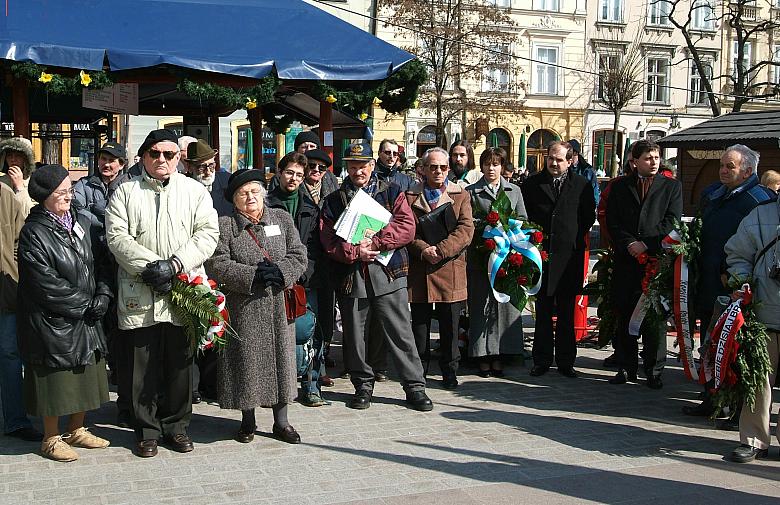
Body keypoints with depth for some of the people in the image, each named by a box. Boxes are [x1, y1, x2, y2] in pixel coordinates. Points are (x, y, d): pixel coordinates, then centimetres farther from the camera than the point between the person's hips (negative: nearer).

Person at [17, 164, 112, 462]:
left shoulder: (82, 222, 6)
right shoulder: (33, 233, -13)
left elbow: (101, 261, 9)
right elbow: (47, 285, -18)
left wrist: (103, 295, -7)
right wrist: (85, 305, -13)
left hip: (87, 320, 6)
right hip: (53, 322, -6)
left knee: (85, 378, 13)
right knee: (56, 381, 3)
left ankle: (76, 430, 30)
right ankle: (52, 438, 19)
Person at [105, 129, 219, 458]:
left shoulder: (195, 191, 10)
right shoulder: (126, 192, 9)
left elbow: (207, 233, -1)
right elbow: (117, 235, -1)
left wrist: (174, 264, -13)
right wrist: (148, 265, -14)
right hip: (139, 295, 0)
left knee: (180, 363, 6)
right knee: (144, 365, 3)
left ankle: (176, 426, 20)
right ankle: (147, 430, 15)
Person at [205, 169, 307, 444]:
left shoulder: (282, 218, 10)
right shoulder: (225, 225, 1)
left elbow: (299, 256, 4)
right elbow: (216, 264, -10)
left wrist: (279, 272, -15)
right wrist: (252, 276, -18)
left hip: (279, 307, 2)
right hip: (244, 310, -2)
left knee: (280, 358, 6)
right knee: (247, 361, 3)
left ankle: (281, 421, 18)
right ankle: (248, 420, 20)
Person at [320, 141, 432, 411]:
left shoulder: (391, 192, 8)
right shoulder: (334, 200, 12)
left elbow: (407, 227, -5)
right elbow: (328, 239, 1)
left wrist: (376, 242, -14)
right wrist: (354, 252, -14)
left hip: (388, 274, -2)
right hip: (350, 275, 2)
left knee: (400, 332, -1)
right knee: (355, 334, 9)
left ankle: (415, 386, 8)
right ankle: (363, 385, 24)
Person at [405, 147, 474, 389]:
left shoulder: (461, 196, 8)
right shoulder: (410, 197, 9)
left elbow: (466, 230, -4)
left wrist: (440, 250, -15)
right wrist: (423, 250, -16)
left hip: (451, 270, 0)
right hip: (419, 271, 0)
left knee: (450, 327, 5)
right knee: (419, 324, 5)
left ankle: (449, 372, 18)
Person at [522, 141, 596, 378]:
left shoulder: (582, 185, 3)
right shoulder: (532, 184, 4)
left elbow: (589, 217, 9)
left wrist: (575, 237, 3)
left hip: (569, 256, 0)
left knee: (567, 313, 6)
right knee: (543, 312, 5)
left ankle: (565, 361, 14)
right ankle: (542, 360, 13)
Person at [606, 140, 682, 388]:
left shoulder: (671, 186, 8)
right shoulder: (619, 186, 11)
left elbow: (671, 221, -2)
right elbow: (612, 221, 4)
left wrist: (646, 244, -11)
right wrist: (628, 244, -10)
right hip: (626, 259, 2)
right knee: (625, 315, 5)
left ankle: (654, 370, 9)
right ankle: (626, 367, 15)